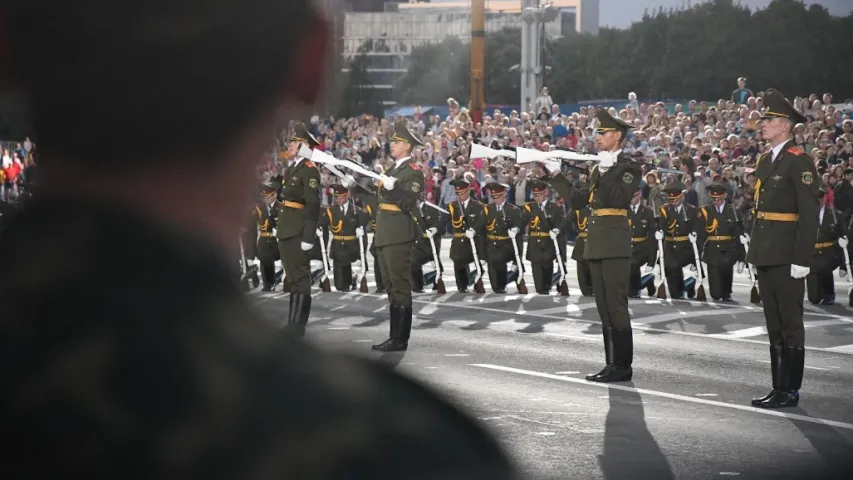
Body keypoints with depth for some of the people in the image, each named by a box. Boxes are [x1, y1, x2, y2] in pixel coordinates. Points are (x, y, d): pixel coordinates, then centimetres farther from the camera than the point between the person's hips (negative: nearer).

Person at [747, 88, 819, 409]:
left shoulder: (799, 162, -11)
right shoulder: (764, 161, 15)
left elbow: (809, 214, -15)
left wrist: (802, 259, -19)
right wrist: (753, 242, 13)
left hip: (786, 255, -9)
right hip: (765, 255, 9)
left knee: (790, 323, -2)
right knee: (774, 325, 12)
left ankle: (791, 391, 2)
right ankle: (778, 388, 19)